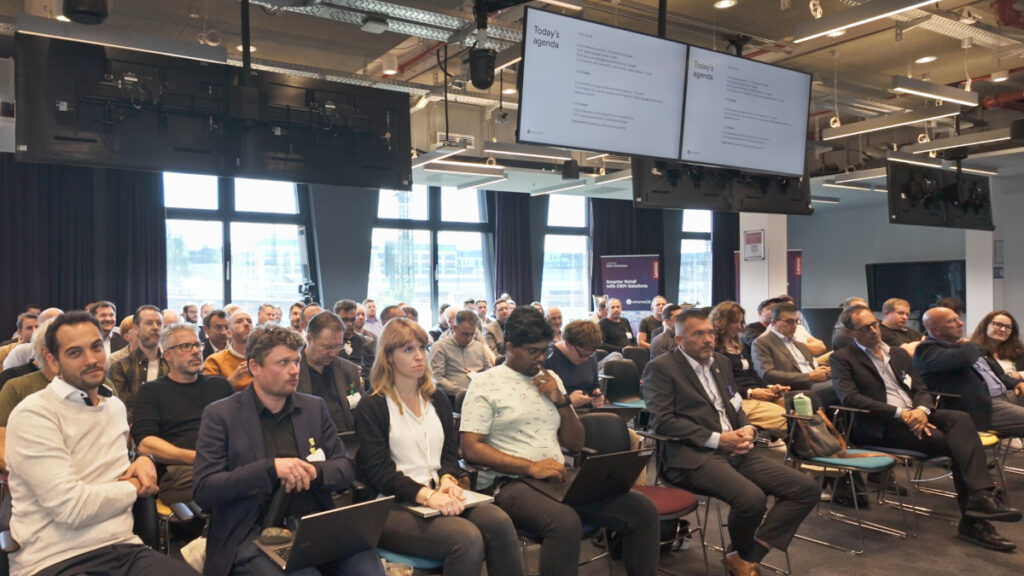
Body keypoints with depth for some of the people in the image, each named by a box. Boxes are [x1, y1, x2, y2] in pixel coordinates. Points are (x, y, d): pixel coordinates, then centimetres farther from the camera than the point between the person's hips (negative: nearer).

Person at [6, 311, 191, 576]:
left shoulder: (116, 406, 15)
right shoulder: (33, 415, -10)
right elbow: (71, 507, -18)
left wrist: (142, 461, 8)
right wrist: (135, 487, -2)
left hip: (124, 548, 6)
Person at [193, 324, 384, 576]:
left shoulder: (314, 407, 11)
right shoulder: (220, 415, 0)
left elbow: (346, 469, 11)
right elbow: (204, 490, -7)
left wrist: (313, 471, -11)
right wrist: (270, 468, -20)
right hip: (254, 533, -3)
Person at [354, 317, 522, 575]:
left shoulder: (438, 399, 17)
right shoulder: (371, 407, -1)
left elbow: (450, 453, 14)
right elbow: (378, 472, -10)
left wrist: (447, 480, -10)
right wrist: (425, 495, -23)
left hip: (438, 496, 5)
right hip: (393, 506, -5)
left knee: (499, 522, -27)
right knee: (467, 538, -32)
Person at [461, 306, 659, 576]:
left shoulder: (551, 379, 16)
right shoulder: (485, 384, -2)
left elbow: (575, 444, 17)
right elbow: (471, 448, -11)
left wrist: (561, 401, 0)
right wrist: (531, 467, -18)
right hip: (510, 483, -6)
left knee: (642, 509, -10)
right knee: (564, 523, -38)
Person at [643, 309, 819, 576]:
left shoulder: (721, 362, 19)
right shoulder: (660, 368, -4)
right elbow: (662, 420, -14)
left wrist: (746, 430, 0)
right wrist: (716, 439, -16)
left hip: (735, 450, 8)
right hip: (693, 455, -8)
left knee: (806, 488, -6)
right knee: (752, 498, -31)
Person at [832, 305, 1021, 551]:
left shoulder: (899, 353, 22)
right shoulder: (842, 358, 1)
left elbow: (921, 389, 15)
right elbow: (849, 398, -13)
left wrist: (921, 410, -10)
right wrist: (899, 413, -20)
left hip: (913, 416, 6)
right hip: (879, 426, -6)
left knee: (960, 419, -24)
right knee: (955, 442, -23)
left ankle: (980, 498, -29)